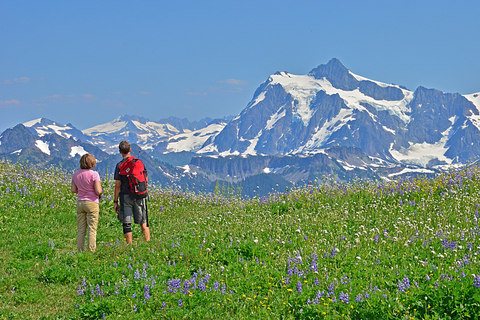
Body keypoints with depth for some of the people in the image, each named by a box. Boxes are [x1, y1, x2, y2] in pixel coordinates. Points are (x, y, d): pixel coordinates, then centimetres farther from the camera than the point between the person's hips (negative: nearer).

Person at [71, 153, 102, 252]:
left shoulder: (76, 174, 5)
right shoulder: (94, 174, -12)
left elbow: (73, 190, 8)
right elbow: (98, 191, -15)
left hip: (80, 203, 5)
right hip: (92, 203, -5)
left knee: (81, 230, 8)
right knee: (92, 229, -1)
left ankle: (80, 251, 9)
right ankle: (91, 251, -3)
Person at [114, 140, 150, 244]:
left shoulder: (120, 165, -5)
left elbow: (118, 185, -6)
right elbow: (146, 180, 8)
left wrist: (115, 201, -1)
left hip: (126, 196, -3)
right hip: (139, 196, 3)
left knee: (127, 224, 2)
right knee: (143, 223, 8)